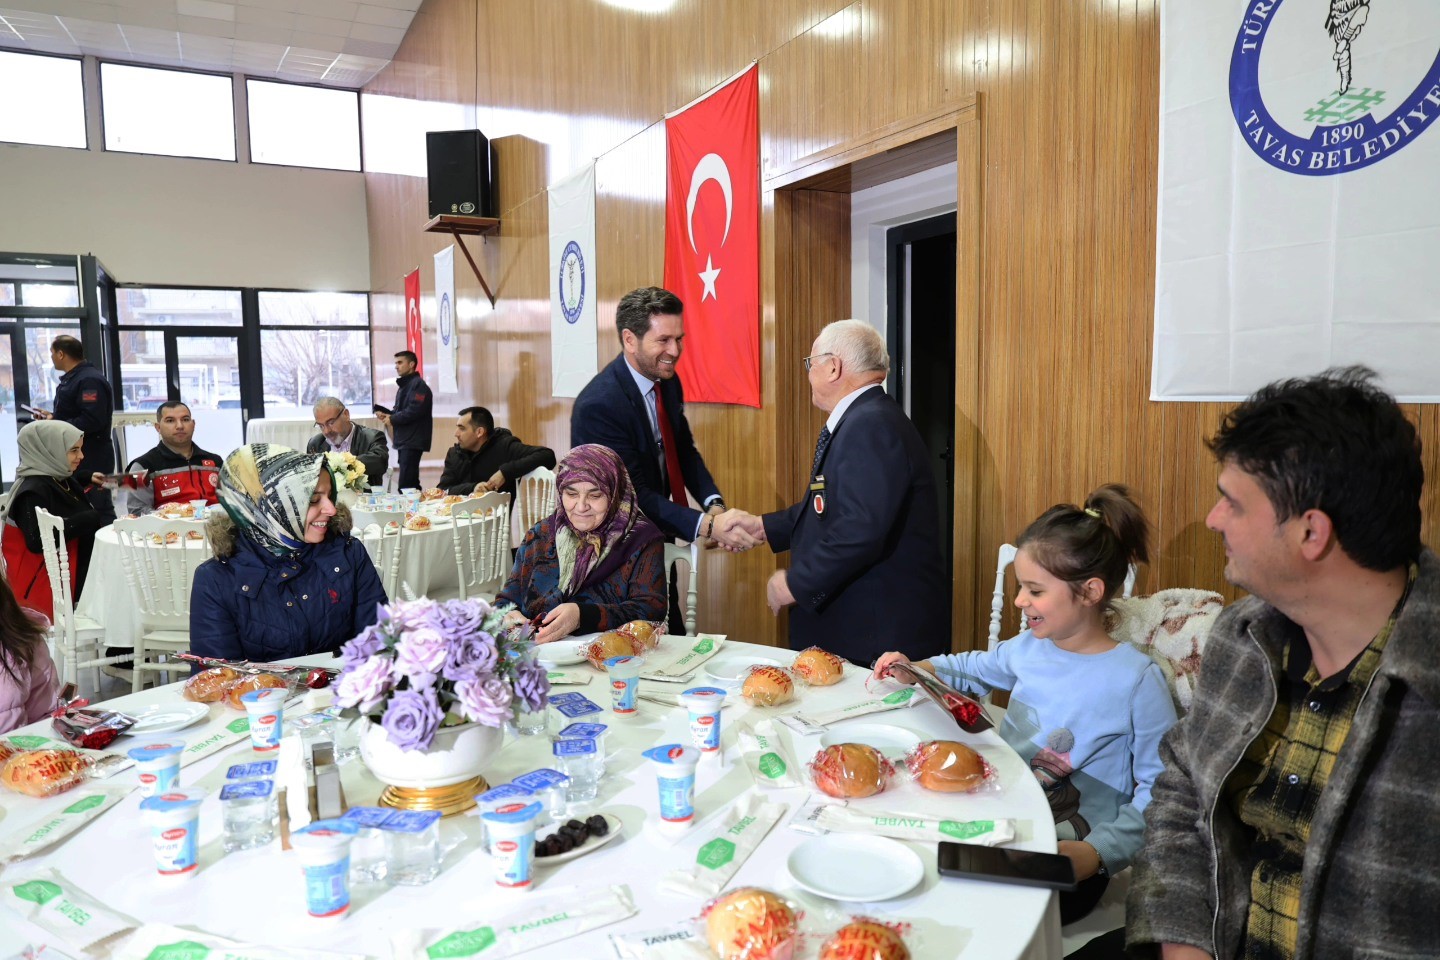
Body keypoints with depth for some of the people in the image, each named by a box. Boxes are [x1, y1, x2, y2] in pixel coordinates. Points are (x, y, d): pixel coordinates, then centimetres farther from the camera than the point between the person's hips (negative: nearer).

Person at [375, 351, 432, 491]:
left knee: (405, 484, -15)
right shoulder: (403, 386, 19)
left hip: (413, 441, -10)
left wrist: (392, 419, -11)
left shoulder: (418, 385, -11)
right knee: (410, 482, 12)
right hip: (404, 440, 10)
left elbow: (414, 411, -22)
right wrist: (387, 414, 3)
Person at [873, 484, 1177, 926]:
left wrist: (1098, 852, -21)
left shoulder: (1136, 679, -11)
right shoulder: (1028, 648, 6)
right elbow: (973, 669, 27)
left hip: (1067, 859, -6)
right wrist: (918, 669, 9)